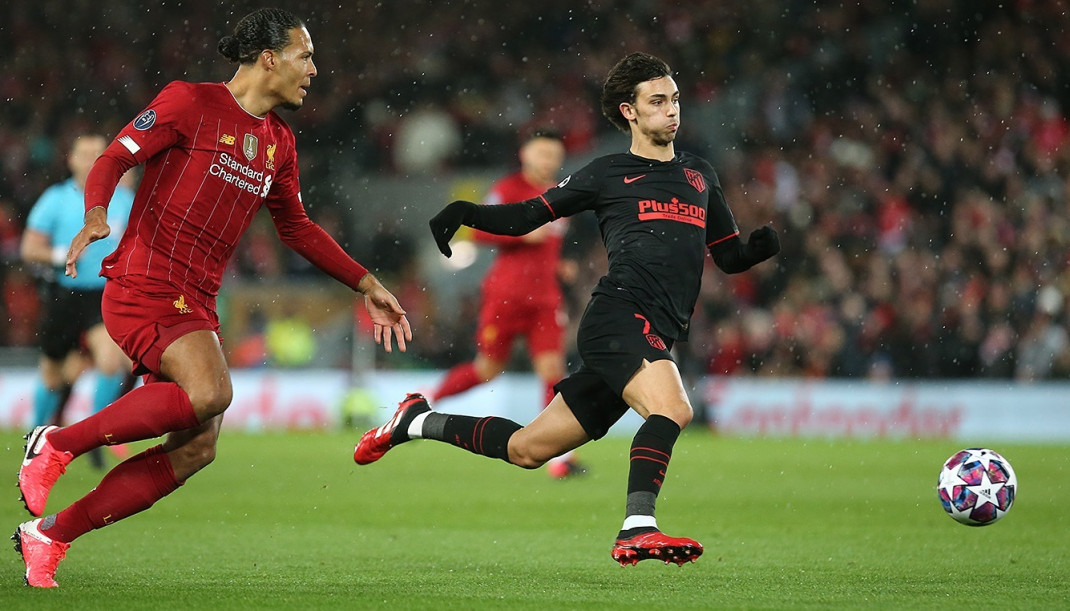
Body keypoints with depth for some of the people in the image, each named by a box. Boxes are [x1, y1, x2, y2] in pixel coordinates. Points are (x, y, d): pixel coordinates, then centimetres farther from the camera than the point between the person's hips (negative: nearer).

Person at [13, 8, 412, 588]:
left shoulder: (278, 142, 17)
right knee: (209, 392, -32)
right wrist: (95, 216, -28)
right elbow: (113, 159, -8)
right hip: (144, 285, -8)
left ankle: (47, 535, 8)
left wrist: (367, 286, 25)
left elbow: (297, 229, 28)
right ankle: (57, 444, -15)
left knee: (194, 451, -2)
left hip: (197, 302, 8)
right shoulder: (188, 102, -4)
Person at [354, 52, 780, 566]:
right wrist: (466, 212, -5)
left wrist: (761, 248, 2)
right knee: (672, 408, -33)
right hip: (618, 316, -5)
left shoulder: (700, 176, 23)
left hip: (655, 339, 5)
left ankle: (418, 421, 28)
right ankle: (637, 530, -37)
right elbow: (526, 216, 12)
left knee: (528, 448, 9)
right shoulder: (608, 174, 9)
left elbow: (730, 257, 25)